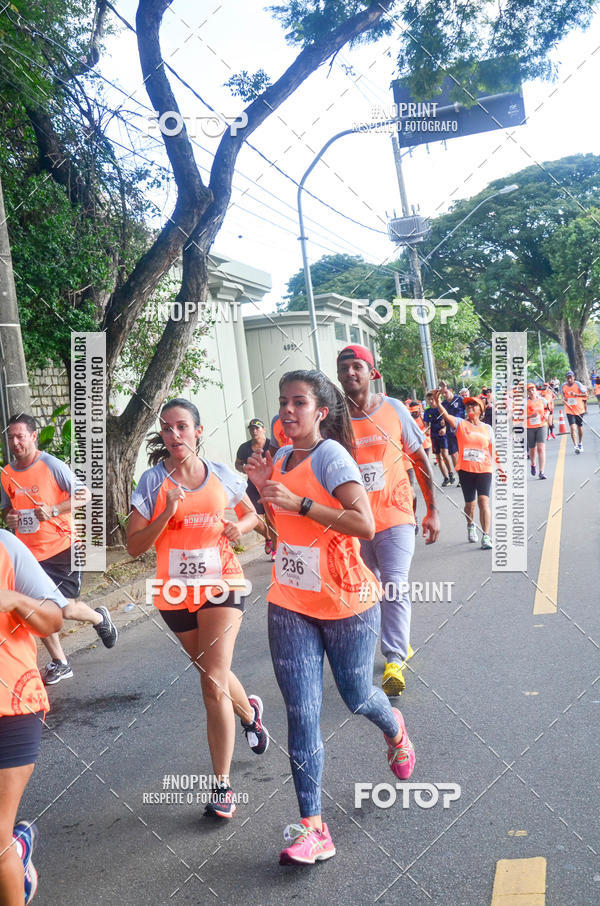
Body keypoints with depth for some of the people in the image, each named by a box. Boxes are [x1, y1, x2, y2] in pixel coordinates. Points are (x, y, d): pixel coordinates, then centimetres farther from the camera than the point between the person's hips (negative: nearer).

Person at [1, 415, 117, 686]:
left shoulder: (52, 465, -12)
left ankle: (100, 618, 29)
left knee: (66, 609, -5)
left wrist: (53, 510, -22)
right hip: (29, 552, 5)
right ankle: (59, 662, 25)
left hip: (61, 547, -5)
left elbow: (84, 495, -11)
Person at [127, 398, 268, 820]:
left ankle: (222, 785, -1)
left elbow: (251, 513, 15)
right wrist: (167, 514, -22)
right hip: (175, 592, 2)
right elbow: (134, 546, -8)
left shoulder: (221, 475, -2)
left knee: (213, 683, -11)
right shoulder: (153, 481, -6)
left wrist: (240, 527, -7)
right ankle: (249, 711, 54)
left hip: (220, 584, -2)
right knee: (212, 672, 21)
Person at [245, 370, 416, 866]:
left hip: (346, 601, -5)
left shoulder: (330, 455, -16)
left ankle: (395, 729, 49)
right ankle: (313, 828, 4)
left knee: (356, 697, 12)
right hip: (290, 605, 5)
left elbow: (365, 524, -26)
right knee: (302, 713, -2)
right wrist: (265, 489, 0)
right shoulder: (283, 458, 7)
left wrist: (298, 502, -28)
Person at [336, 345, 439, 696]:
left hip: (395, 515, -2)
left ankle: (395, 661, -8)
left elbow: (421, 459, 5)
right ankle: (401, 642, 35)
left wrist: (432, 510, 4)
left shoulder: (394, 409, -3)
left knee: (395, 586, -12)